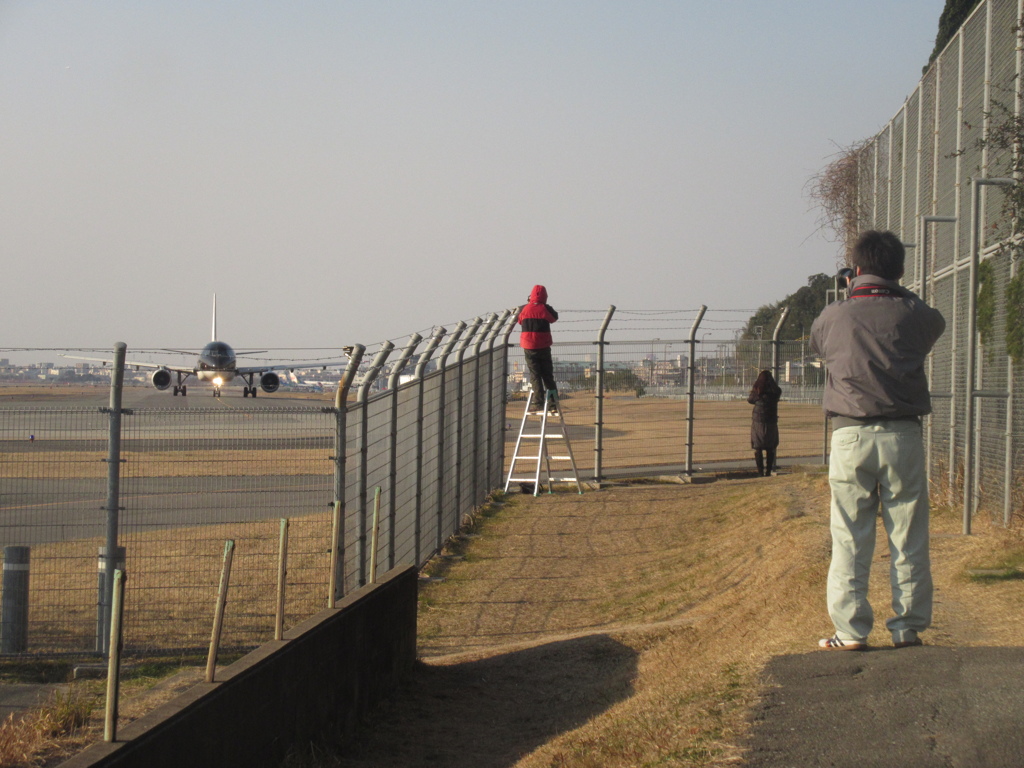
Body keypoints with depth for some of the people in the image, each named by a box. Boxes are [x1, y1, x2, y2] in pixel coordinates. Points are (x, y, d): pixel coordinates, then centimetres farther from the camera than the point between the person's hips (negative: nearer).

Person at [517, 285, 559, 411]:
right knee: (548, 375, 9)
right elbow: (554, 317, 14)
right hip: (544, 347, 0)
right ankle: (553, 403, 7)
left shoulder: (524, 309, -3)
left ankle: (540, 403, -5)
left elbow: (519, 321, 16)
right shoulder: (546, 309, -5)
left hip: (529, 348, 0)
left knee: (535, 376, 2)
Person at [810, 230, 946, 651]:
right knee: (908, 538, 7)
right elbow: (936, 322, 22)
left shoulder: (833, 316, 0)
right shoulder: (913, 314, 0)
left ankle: (851, 629, 1)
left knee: (850, 540, 3)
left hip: (850, 437, 0)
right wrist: (899, 294, 29)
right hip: (903, 437, 0)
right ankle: (908, 626, 9)